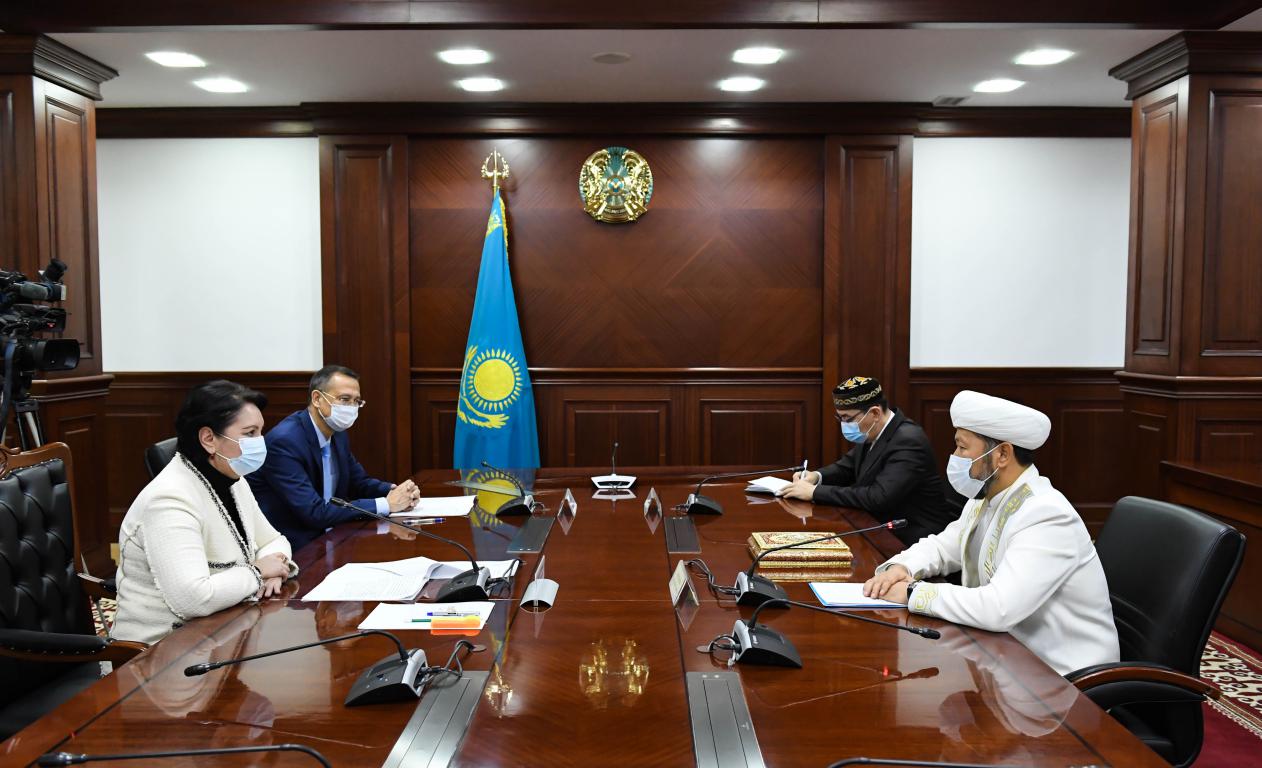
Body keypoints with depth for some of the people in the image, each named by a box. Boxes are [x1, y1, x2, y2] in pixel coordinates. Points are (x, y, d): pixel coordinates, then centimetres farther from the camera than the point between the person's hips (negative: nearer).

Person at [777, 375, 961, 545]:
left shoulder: (908, 441, -24)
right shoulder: (872, 433, 2)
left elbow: (878, 497, -31)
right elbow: (849, 466, 19)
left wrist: (815, 492, -27)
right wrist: (817, 476, -3)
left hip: (915, 539, -8)